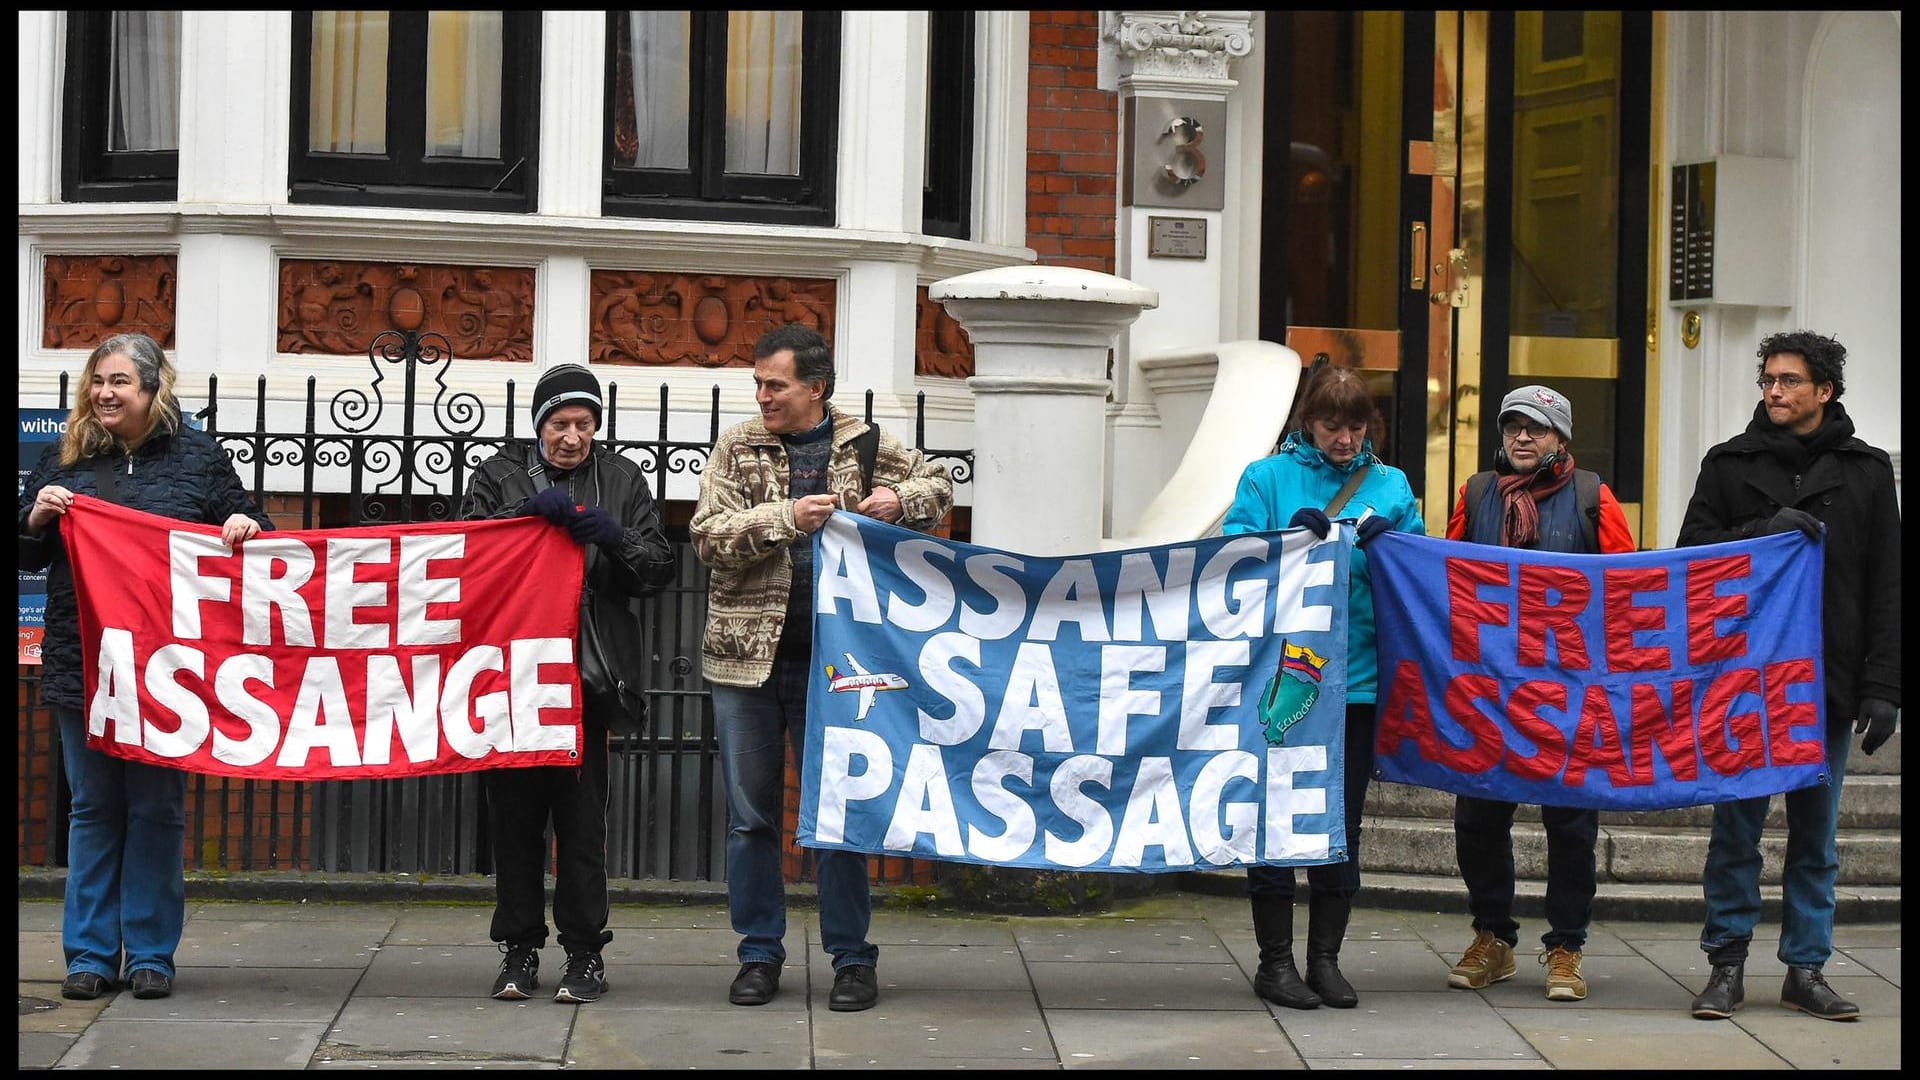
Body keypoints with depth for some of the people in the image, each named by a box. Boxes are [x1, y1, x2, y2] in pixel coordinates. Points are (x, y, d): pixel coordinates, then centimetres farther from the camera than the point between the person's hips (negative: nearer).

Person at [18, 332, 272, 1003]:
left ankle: (151, 954, 11)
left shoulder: (196, 456, 3)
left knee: (158, 809, 4)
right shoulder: (65, 458, 10)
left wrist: (247, 528, -12)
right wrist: (36, 519, -6)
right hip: (81, 663, 2)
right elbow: (26, 558, 15)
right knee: (93, 808, 6)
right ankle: (91, 954, 12)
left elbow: (243, 529, 11)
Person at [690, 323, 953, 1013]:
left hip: (833, 658, -1)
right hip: (747, 654, 1)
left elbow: (939, 485, 17)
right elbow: (708, 536, -7)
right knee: (750, 813, 7)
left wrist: (899, 500, -5)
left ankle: (852, 957, 13)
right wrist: (787, 518, -20)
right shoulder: (738, 448, 3)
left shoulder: (865, 446, 5)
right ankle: (760, 953, 18)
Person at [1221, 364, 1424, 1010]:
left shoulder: (1391, 486, 10)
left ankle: (1325, 958, 17)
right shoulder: (1267, 479, 3)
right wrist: (1289, 538, -22)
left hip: (1359, 678, 3)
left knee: (1343, 819, 8)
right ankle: (1275, 961, 10)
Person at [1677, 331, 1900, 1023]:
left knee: (1816, 834, 7)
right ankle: (1727, 965, 10)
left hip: (1829, 683, 1)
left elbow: (1887, 589, 5)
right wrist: (1764, 531, -15)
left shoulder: (1867, 472, 8)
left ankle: (1805, 969, 14)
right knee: (1737, 825, 2)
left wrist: (1882, 687, -3)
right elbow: (1691, 553, 2)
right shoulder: (1729, 464, 7)